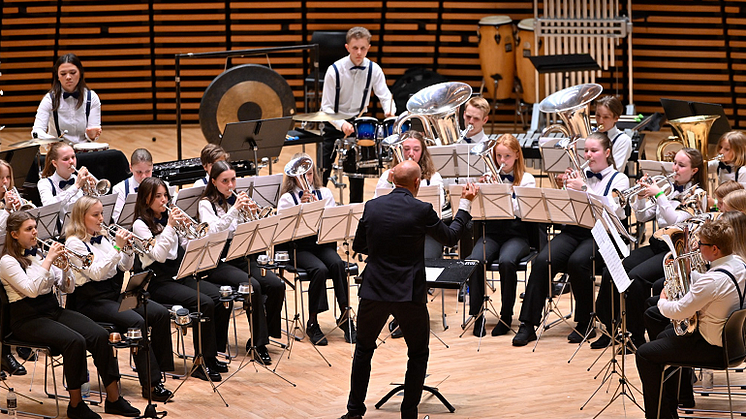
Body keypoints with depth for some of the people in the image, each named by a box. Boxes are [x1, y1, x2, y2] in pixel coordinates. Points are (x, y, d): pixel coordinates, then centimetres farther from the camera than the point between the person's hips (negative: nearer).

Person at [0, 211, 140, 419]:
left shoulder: (39, 254, 13)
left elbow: (68, 288, 12)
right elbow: (32, 290, -23)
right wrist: (49, 260, -20)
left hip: (54, 311, 7)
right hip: (28, 319, -7)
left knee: (100, 335, -17)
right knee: (75, 341, -31)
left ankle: (113, 398, -12)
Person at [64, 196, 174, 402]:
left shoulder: (103, 237, 14)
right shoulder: (74, 243, -8)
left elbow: (124, 267, 14)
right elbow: (96, 273, -19)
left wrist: (128, 249, -6)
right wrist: (117, 247, -22)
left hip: (115, 294, 7)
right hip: (92, 301, -7)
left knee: (161, 314, -13)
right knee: (137, 322, -29)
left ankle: (160, 370, -10)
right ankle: (151, 383, -25)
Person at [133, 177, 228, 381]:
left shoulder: (168, 215, 14)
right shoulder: (140, 225, -5)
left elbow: (187, 247, 13)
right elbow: (159, 255, -16)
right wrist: (170, 226, -18)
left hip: (180, 275, 7)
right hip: (158, 282, -7)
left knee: (221, 297, -17)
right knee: (204, 303, -28)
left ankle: (212, 355, -6)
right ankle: (202, 363, -20)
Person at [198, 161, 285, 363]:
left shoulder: (239, 200, 14)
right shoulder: (206, 204, -1)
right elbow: (214, 231, -19)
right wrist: (234, 209, -24)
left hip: (243, 257, 5)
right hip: (219, 262, -5)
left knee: (277, 285, -20)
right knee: (253, 285, -31)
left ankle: (266, 333, -4)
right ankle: (259, 343, -23)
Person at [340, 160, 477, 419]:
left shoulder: (372, 206, -1)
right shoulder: (421, 211, -11)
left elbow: (358, 246, 10)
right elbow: (450, 238, 4)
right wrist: (465, 204, 16)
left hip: (374, 291, 3)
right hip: (409, 294, -3)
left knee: (364, 350, 20)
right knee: (418, 354, 15)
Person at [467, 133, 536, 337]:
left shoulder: (527, 179, 5)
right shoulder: (488, 177, 14)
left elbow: (523, 211, -10)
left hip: (516, 234, -2)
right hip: (491, 233, 2)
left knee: (506, 261, -34)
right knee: (474, 260, -29)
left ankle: (506, 315, -18)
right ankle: (476, 314, -19)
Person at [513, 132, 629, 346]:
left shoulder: (619, 179, 6)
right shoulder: (578, 175, 19)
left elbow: (610, 210, -12)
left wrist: (584, 189, -14)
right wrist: (568, 188, -3)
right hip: (573, 230, 4)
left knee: (577, 262, -35)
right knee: (542, 261, -24)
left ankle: (585, 324, -16)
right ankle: (528, 325, -22)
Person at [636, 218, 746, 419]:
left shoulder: (714, 280, -33)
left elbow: (678, 312, -26)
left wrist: (662, 302, -6)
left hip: (713, 347, -10)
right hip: (730, 336, 10)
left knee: (644, 355, -4)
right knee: (664, 336, 31)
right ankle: (683, 395, 43)